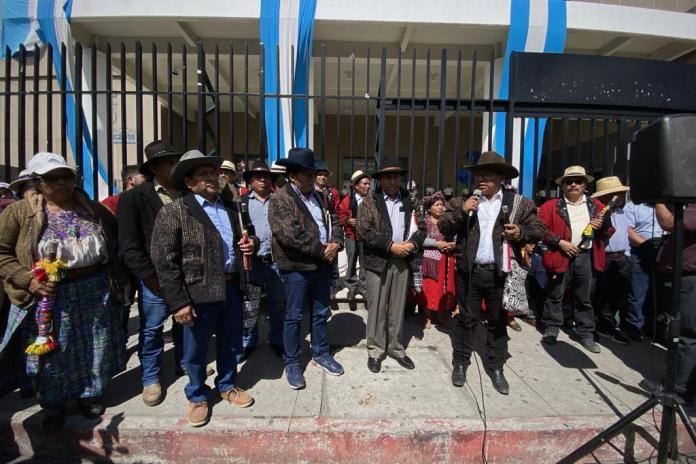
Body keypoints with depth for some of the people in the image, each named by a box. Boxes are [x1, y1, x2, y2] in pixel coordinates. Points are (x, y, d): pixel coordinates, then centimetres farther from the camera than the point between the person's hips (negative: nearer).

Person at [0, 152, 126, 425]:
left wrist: (117, 280, 5)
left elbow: (114, 244, 12)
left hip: (95, 291, 2)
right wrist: (28, 280, -17)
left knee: (95, 347, 13)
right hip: (49, 295, -2)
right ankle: (54, 403, 37)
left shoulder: (93, 209, 4)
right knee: (52, 352, 13)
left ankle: (89, 395, 36)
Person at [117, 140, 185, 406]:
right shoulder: (135, 197, -6)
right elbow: (129, 245, -8)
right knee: (152, 329, 9)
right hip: (155, 277, -3)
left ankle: (184, 363, 37)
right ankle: (151, 379, 27)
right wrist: (151, 277, -12)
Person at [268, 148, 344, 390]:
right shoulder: (279, 199, -11)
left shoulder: (320, 197, 13)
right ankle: (292, 363, 23)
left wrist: (335, 243, -10)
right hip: (297, 267, -6)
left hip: (323, 263, 7)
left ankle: (321, 353, 35)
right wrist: (321, 250, -18)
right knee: (294, 316, 7)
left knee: (321, 313, 17)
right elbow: (290, 234, -22)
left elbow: (334, 222, 12)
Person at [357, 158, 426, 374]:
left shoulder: (410, 201, 10)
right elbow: (363, 231, -13)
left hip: (402, 261, 4)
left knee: (397, 308, 13)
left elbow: (421, 227, 9)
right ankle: (375, 350, 20)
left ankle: (395, 348, 28)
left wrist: (412, 244, -11)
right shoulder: (369, 201, -2)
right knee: (376, 308, 5)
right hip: (378, 261, -3)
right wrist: (391, 246, -17)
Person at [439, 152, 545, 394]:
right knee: (467, 320, 11)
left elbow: (539, 228, 6)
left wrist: (521, 232, -15)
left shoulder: (518, 202, 2)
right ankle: (460, 364, 26)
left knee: (498, 322, 13)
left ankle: (496, 368, 30)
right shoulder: (463, 200, 3)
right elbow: (444, 228, 0)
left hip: (500, 273, 1)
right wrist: (461, 211, -15)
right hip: (469, 272, 0)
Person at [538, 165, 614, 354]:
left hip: (587, 257, 3)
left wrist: (602, 226, -4)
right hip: (561, 255, -3)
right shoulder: (551, 206, 2)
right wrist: (560, 242, -14)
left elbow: (608, 233, 18)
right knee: (555, 295, 6)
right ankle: (551, 328, 20)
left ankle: (585, 333, 23)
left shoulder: (596, 206, 14)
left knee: (585, 298, 11)